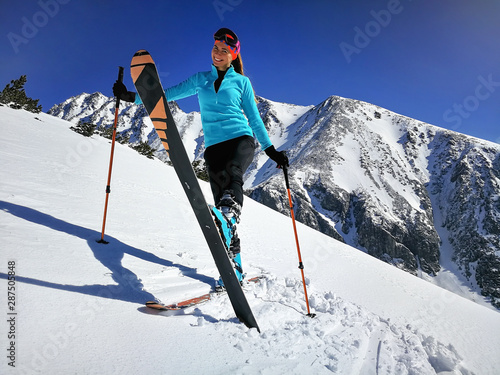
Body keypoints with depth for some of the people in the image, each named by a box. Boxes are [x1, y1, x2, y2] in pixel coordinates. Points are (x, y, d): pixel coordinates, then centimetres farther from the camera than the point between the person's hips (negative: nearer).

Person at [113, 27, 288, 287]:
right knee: (221, 200, -9)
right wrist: (132, 97, 9)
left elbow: (254, 118, 12)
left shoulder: (241, 81, 12)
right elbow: (168, 94, 16)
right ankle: (233, 265, -6)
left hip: (241, 139, -1)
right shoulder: (201, 79, 18)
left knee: (232, 174, -36)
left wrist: (271, 150, 8)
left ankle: (227, 220, -59)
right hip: (214, 145, 1)